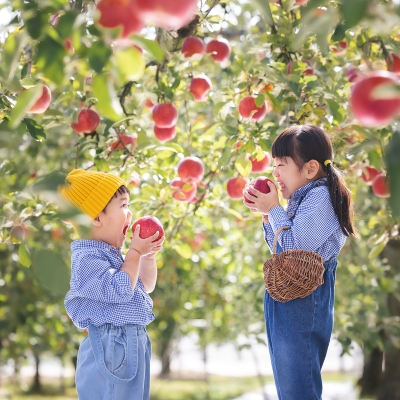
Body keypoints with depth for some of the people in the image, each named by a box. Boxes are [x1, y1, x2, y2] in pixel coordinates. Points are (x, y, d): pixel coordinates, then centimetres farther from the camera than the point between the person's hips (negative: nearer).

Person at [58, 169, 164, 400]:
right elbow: (121, 289, -26)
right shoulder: (86, 259, -17)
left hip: (135, 344, 10)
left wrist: (148, 256, 6)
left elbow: (146, 286, 23)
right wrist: (135, 252, -16)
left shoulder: (112, 254, 14)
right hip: (111, 348, -10)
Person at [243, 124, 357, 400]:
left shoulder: (319, 197, -15)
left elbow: (294, 247, -20)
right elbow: (281, 250, 21)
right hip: (286, 301, 10)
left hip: (302, 307, -10)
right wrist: (266, 213, 9)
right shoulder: (302, 198, 15)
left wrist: (274, 209, -9)